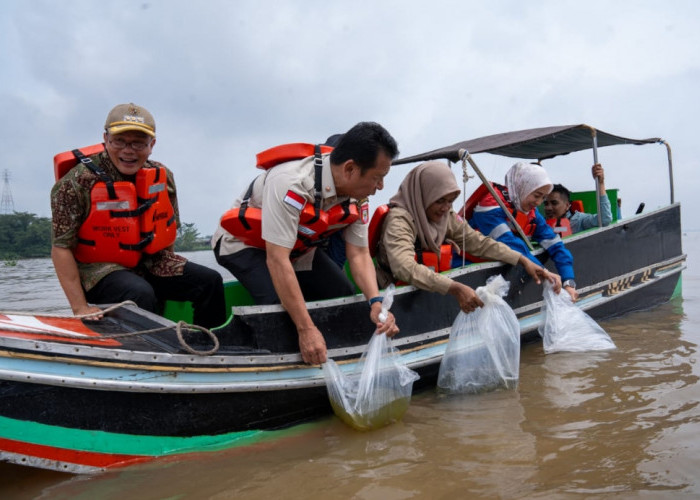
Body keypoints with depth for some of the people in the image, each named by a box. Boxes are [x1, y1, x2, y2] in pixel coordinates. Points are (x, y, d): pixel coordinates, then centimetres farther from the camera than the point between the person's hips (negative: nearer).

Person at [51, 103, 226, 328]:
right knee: (141, 295, -34)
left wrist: (170, 272, 6)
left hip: (150, 262, 6)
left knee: (210, 281, -7)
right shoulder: (77, 182, -17)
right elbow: (61, 248, -17)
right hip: (99, 268, -5)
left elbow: (170, 229, 13)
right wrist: (80, 307, -21)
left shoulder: (163, 177, -1)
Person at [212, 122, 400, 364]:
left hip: (298, 247, 7)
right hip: (243, 244, -7)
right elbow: (277, 260, -40)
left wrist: (375, 302, -31)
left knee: (344, 295, -5)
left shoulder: (356, 195, -14)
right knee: (282, 305, -29)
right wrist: (306, 329, -40)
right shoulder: (291, 184, -39)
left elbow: (359, 254, -12)